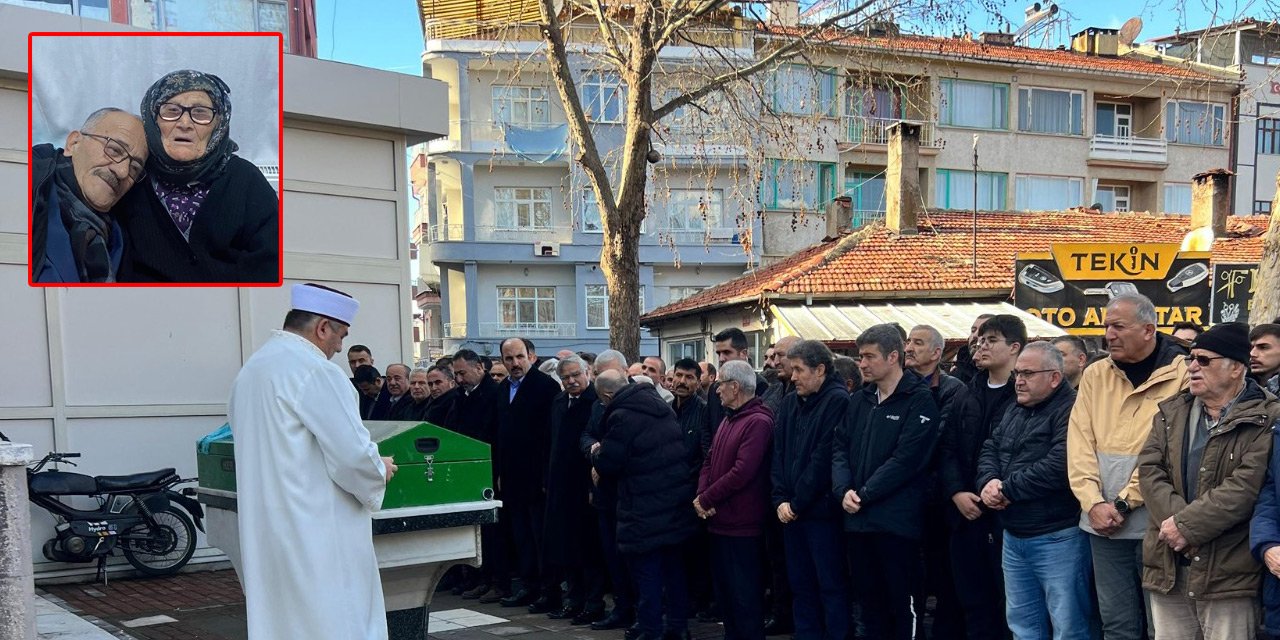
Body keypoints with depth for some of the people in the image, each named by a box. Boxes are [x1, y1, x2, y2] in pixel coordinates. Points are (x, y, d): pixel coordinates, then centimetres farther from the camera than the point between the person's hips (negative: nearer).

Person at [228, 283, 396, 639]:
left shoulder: (250, 371, 12)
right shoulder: (315, 371, -16)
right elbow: (353, 454, -19)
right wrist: (380, 470, 2)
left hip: (264, 533, 9)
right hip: (316, 537, -9)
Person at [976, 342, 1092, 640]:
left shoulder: (1071, 411, -15)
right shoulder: (1016, 410, 15)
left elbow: (1059, 467, -27)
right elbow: (990, 449, 14)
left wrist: (1007, 489, -18)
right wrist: (989, 481, -9)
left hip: (1057, 538, -9)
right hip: (1014, 536, 9)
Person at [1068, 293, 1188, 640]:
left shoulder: (1181, 374, -5)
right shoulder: (1095, 375, 9)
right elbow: (1080, 443, 3)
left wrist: (1124, 502, -15)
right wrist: (1094, 503, -9)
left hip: (1153, 520, -4)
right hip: (1102, 521, 4)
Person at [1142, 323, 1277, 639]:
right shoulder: (1171, 411, 12)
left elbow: (1247, 485, -17)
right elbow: (1149, 469, 2)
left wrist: (1187, 524, -19)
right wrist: (1174, 522, -13)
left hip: (1228, 572, -5)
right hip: (1167, 567, 5)